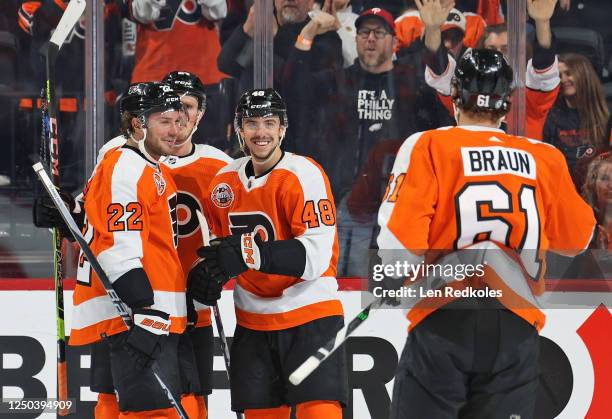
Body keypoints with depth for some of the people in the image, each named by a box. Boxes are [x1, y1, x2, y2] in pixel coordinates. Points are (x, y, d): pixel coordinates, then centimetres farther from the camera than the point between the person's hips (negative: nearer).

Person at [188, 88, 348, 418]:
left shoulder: (304, 175, -14)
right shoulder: (224, 182, 5)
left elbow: (316, 256, -24)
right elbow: (221, 243, 20)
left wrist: (249, 255, -34)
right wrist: (205, 274, -2)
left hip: (310, 315, -6)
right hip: (253, 323, 6)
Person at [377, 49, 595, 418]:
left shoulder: (427, 146, -4)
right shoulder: (546, 158, 6)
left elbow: (398, 249, -11)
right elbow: (576, 240, 18)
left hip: (443, 321, -3)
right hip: (516, 327, 3)